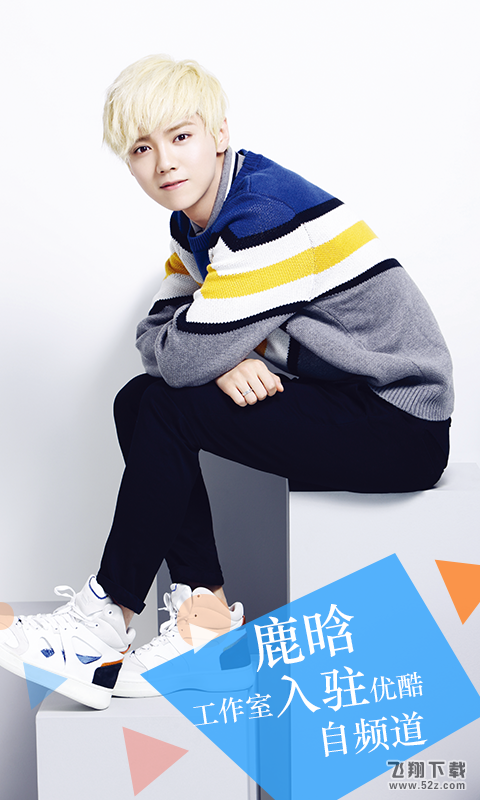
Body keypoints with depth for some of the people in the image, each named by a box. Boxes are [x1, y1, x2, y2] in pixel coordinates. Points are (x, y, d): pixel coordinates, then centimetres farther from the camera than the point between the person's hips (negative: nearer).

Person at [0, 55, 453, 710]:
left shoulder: (266, 215, -21)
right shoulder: (199, 222, 9)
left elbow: (186, 357, -25)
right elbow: (156, 336, 4)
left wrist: (216, 349, -3)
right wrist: (223, 356, -15)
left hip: (403, 430, -9)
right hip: (340, 398, 9)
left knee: (168, 409, -17)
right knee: (137, 401, 2)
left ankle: (108, 618, -1)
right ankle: (205, 607, -1)